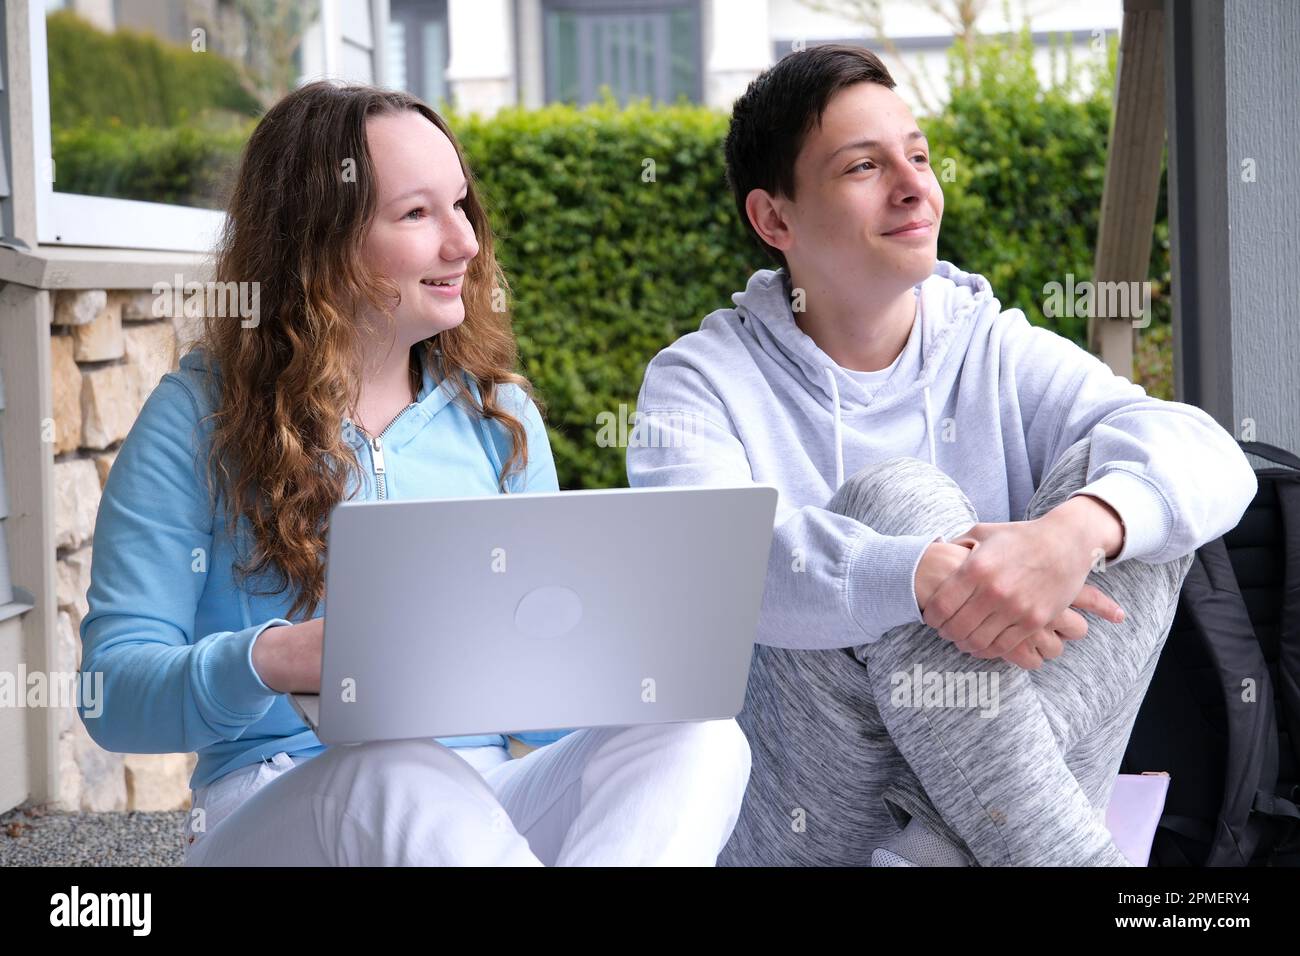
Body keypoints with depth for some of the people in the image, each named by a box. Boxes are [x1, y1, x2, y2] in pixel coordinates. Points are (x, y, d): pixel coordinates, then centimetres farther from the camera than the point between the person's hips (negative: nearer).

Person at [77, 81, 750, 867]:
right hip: (272, 818, -5)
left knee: (701, 737, -27)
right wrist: (270, 662, -26)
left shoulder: (498, 416, 14)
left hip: (485, 807, 5)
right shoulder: (197, 418, 1)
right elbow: (113, 693, -5)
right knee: (402, 777, -41)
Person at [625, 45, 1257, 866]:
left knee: (1120, 486, -13)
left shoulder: (1002, 357, 9)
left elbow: (1208, 456, -8)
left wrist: (1075, 532, -32)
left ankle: (939, 849, -28)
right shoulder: (704, 380, 1)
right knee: (898, 496, -23)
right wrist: (926, 575, -37)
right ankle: (1067, 855, -27)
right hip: (795, 824, -3)